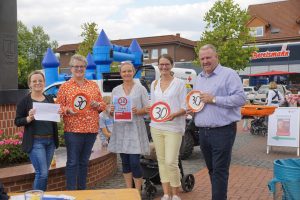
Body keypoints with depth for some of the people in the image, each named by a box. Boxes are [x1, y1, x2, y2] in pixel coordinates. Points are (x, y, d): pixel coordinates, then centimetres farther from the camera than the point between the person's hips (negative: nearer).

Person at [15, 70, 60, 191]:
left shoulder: (50, 100, 10)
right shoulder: (24, 101, -3)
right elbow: (17, 122, -3)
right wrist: (29, 118, -21)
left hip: (50, 141, 5)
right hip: (35, 141, -5)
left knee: (44, 173, 12)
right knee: (42, 173, -9)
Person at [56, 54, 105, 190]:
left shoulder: (94, 85, 12)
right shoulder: (64, 87, 3)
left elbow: (102, 105, 16)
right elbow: (59, 107, 1)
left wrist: (97, 104, -6)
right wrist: (68, 110, -18)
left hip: (91, 129, 4)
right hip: (73, 129, -4)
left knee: (84, 162, 13)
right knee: (72, 162, -2)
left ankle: (82, 190, 24)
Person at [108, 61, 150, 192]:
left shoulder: (140, 88, 2)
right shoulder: (115, 90, 12)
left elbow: (148, 109, 0)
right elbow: (111, 111, 14)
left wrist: (138, 111, -18)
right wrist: (111, 111, -9)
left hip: (135, 129, -3)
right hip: (120, 129, 4)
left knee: (134, 162, -7)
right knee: (125, 162, 9)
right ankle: (128, 190, 22)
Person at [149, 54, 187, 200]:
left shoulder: (179, 83, -1)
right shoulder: (154, 84, 14)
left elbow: (185, 107, -4)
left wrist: (174, 114, -22)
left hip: (173, 127, -5)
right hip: (156, 127, 5)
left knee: (171, 162, -10)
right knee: (161, 160, 7)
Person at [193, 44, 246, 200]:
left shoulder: (229, 74, -7)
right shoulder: (199, 78, 17)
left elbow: (240, 98, -16)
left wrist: (214, 99, -19)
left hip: (223, 131, -7)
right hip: (203, 131, 8)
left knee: (220, 171, -3)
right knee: (211, 169, 17)